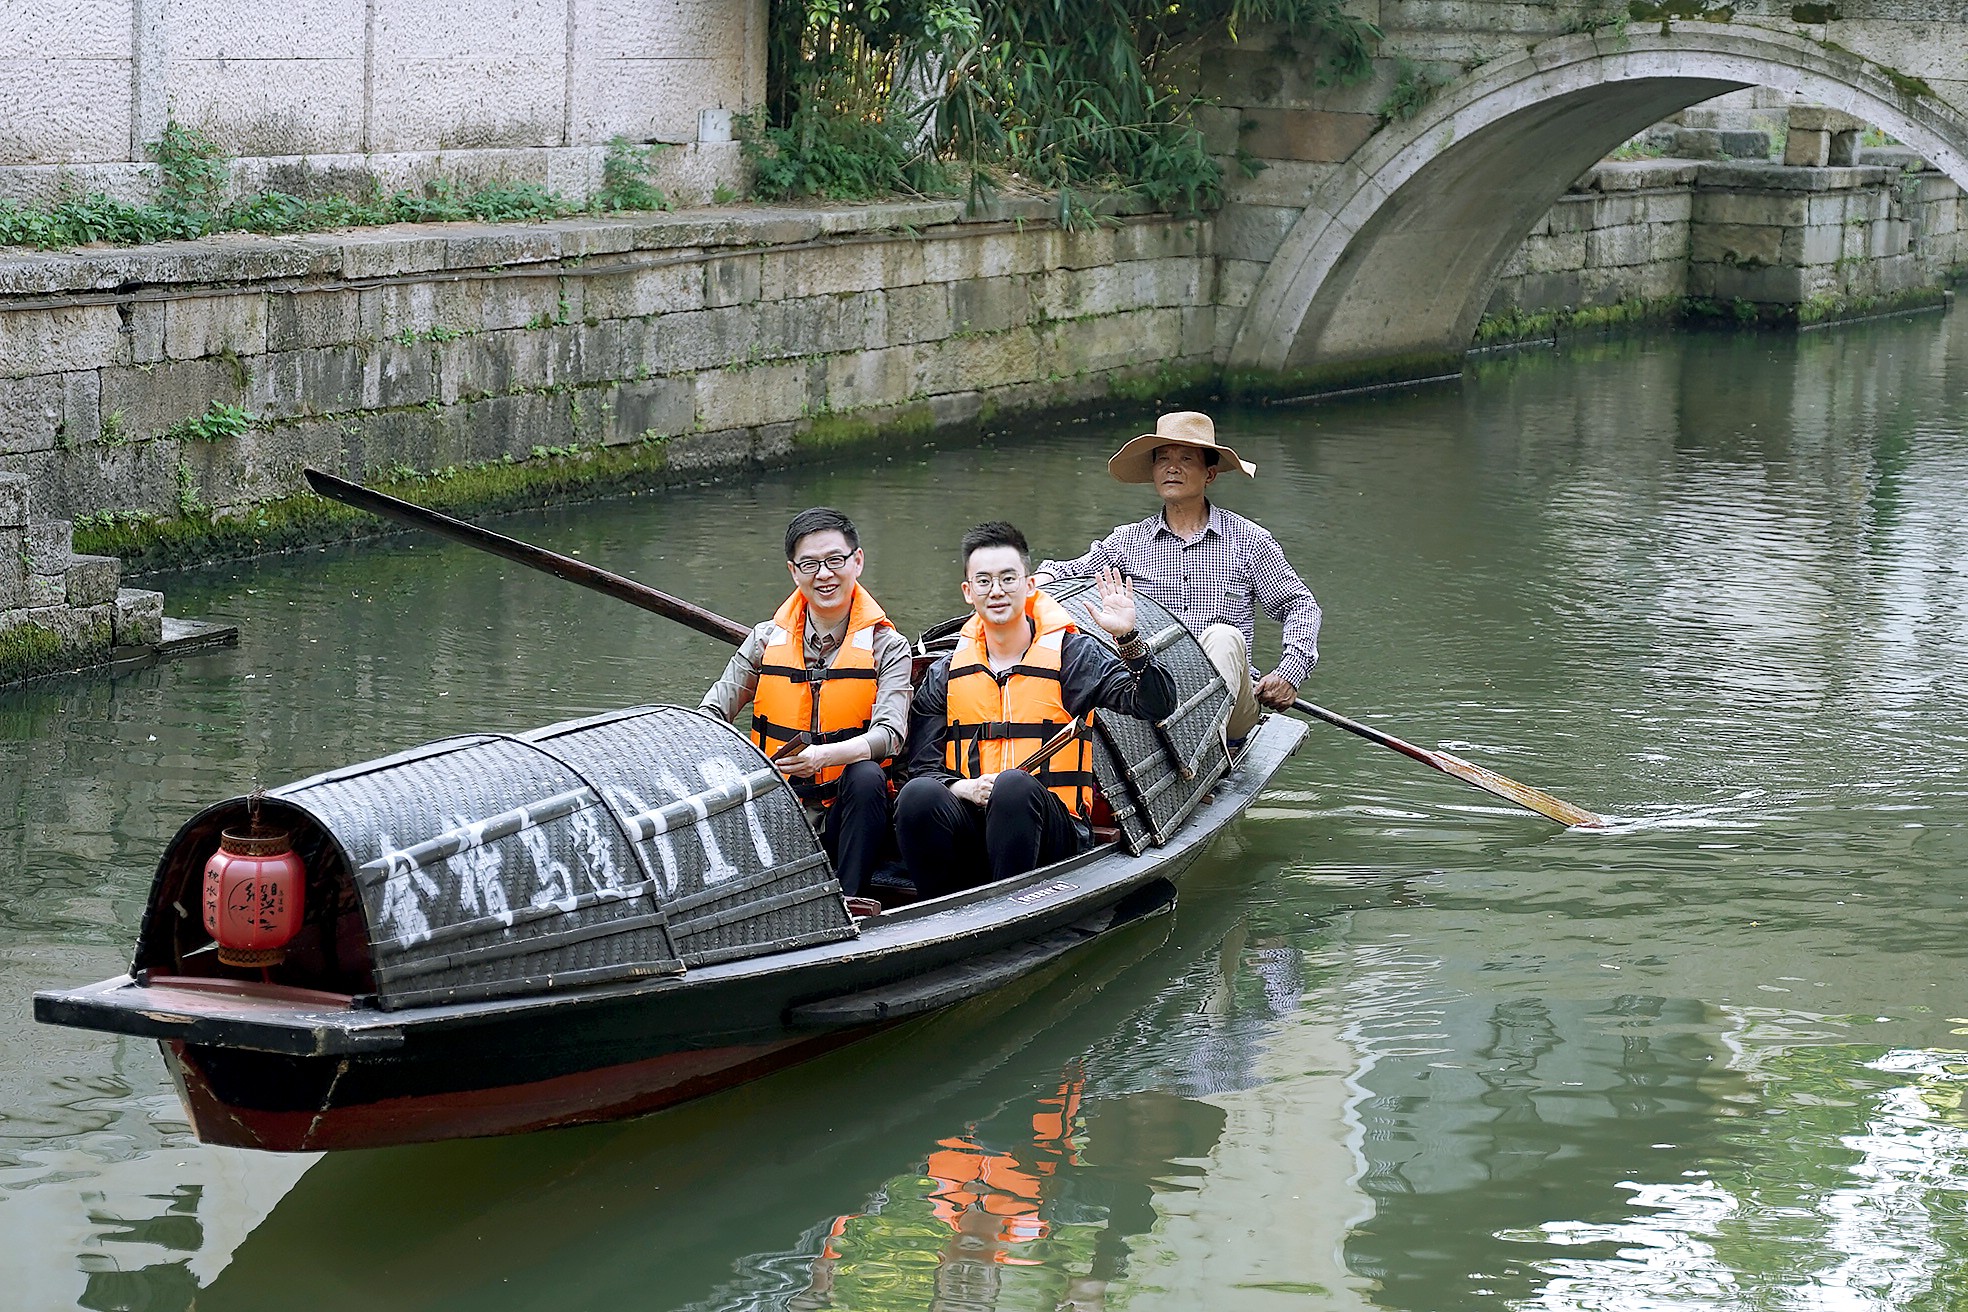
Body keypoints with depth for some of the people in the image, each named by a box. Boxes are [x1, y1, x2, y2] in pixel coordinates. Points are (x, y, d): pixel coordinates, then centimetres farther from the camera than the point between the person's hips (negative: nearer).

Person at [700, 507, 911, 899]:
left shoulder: (886, 647, 3)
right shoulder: (766, 641, 11)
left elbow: (889, 734, -13)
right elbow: (711, 713, 8)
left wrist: (822, 756, -33)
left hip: (848, 814, -1)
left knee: (866, 775, -35)